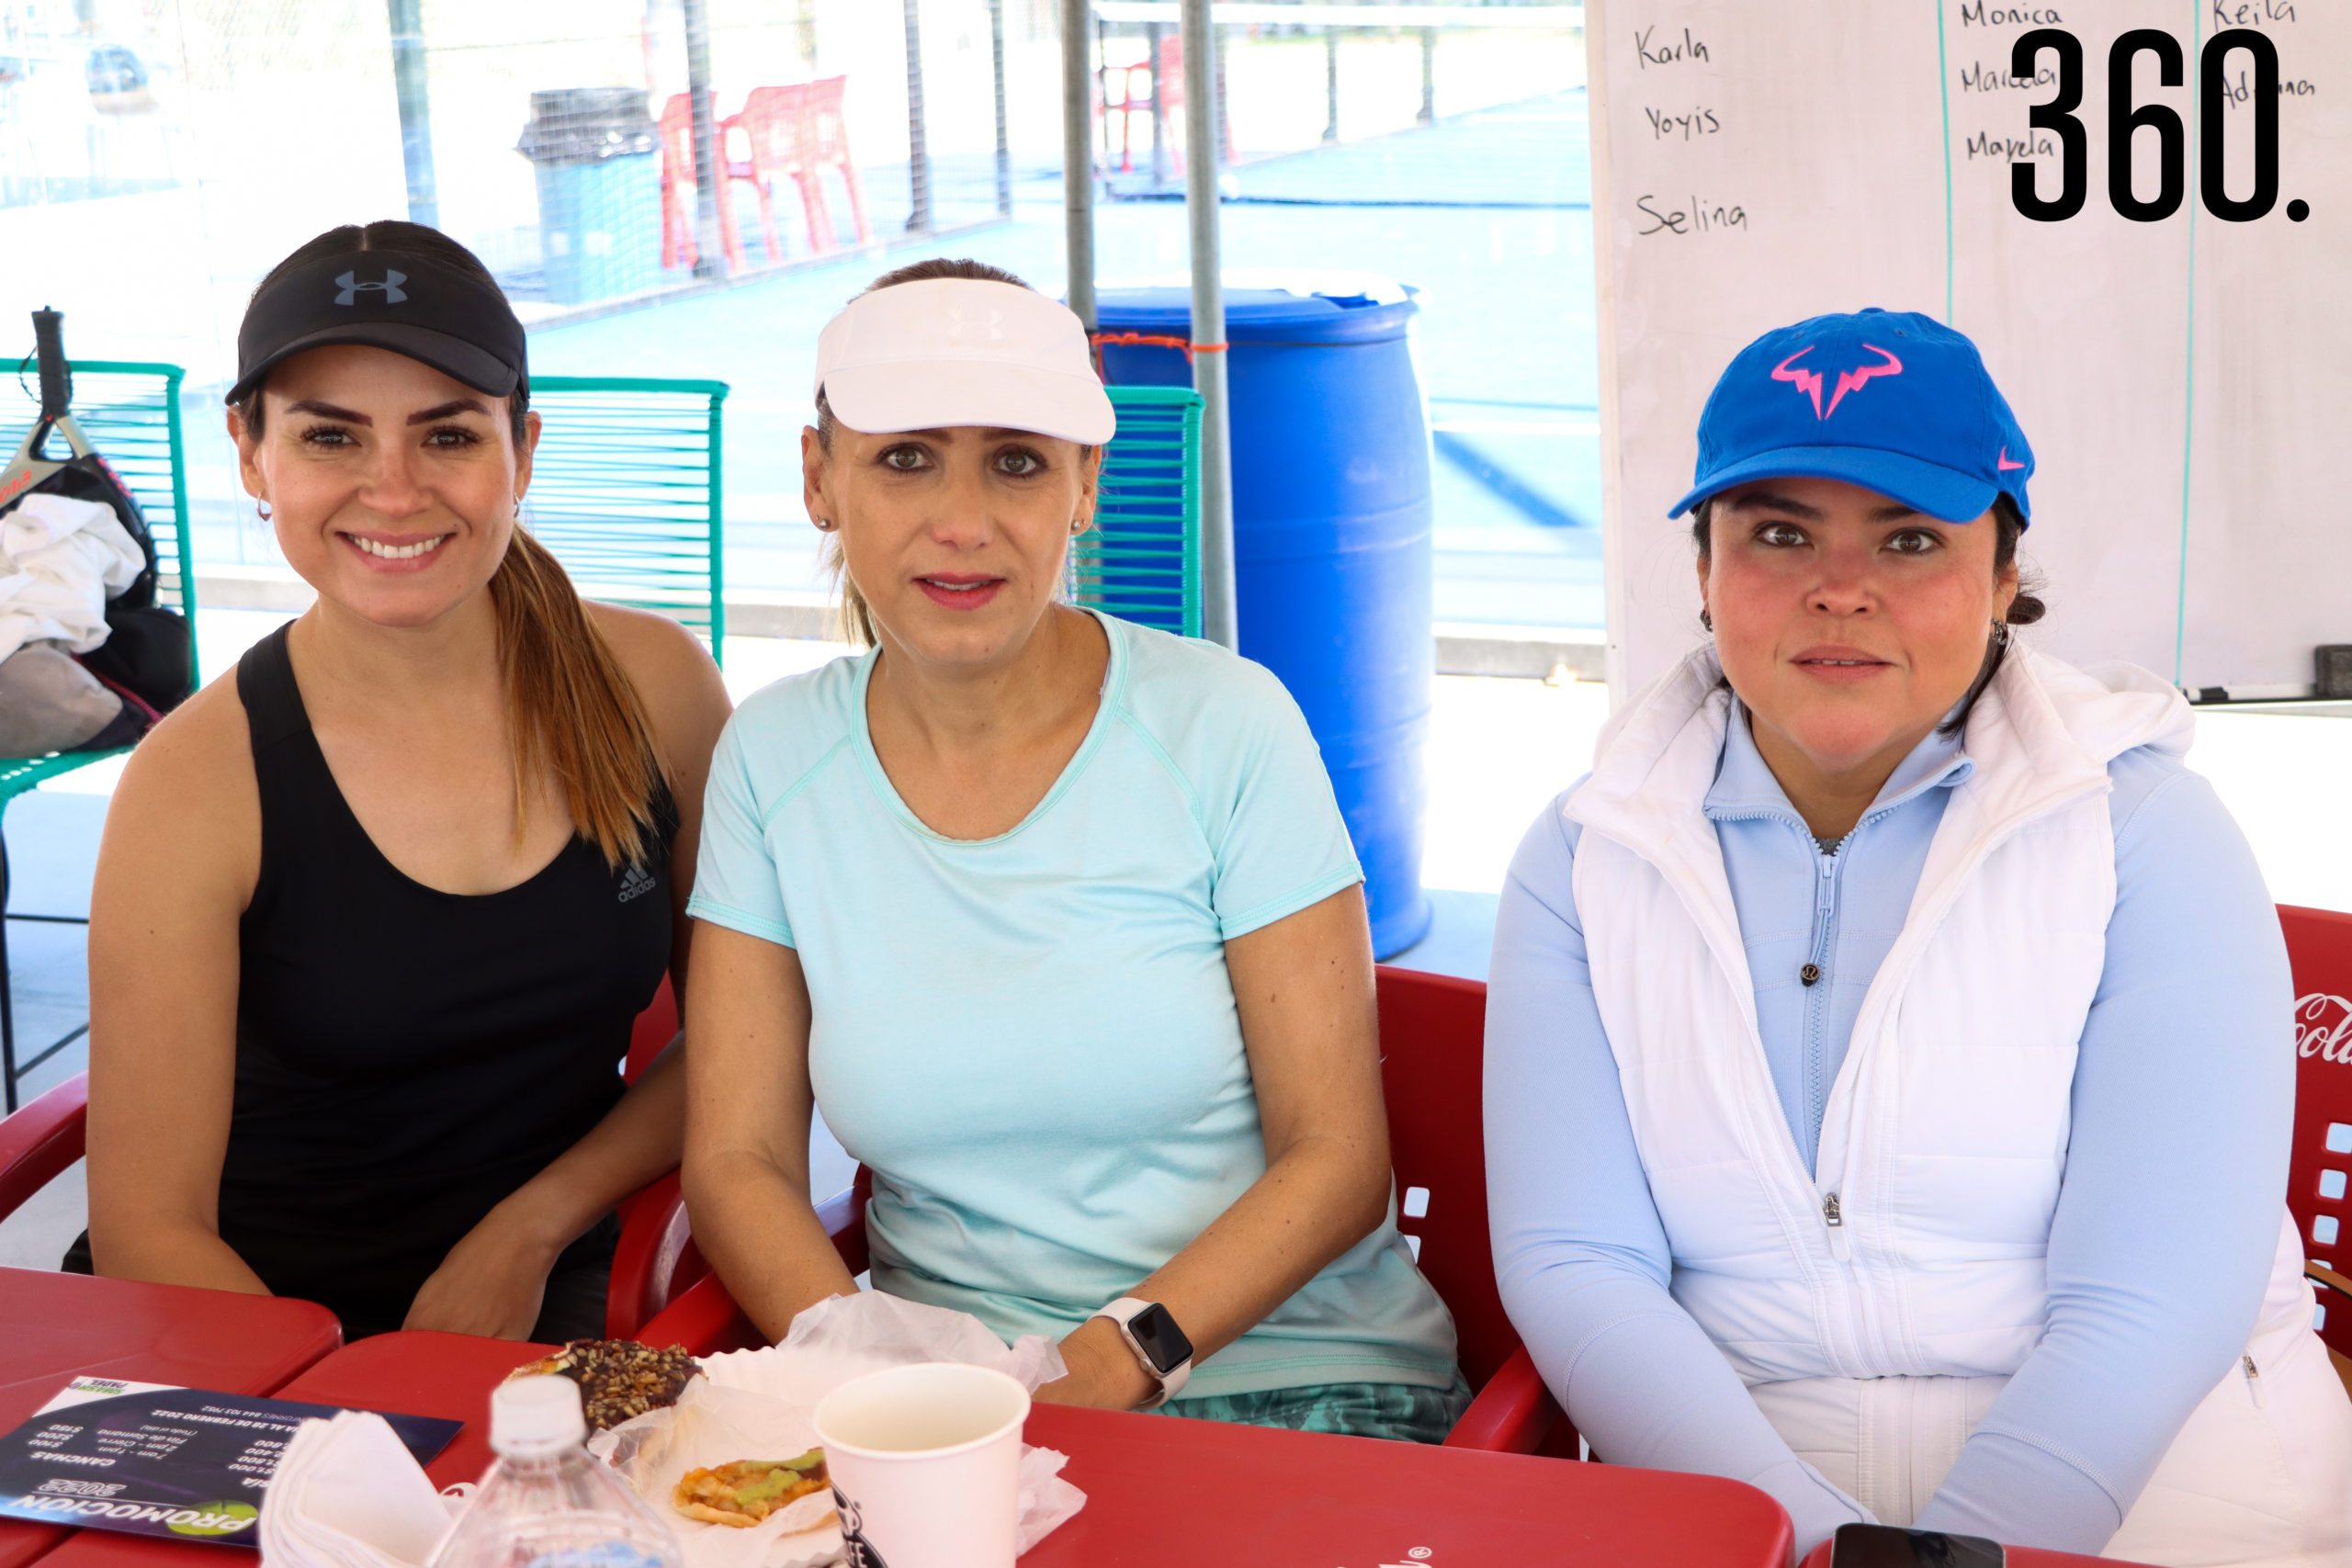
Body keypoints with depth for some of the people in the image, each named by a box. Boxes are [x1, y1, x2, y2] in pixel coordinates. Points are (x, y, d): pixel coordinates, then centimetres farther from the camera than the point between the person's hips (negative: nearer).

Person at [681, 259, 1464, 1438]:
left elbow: (1336, 1158, -4)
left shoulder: (1225, 729, -4)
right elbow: (738, 1161, 3)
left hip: (1283, 1371, -2)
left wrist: (1117, 1359, -19)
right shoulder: (773, 758, 4)